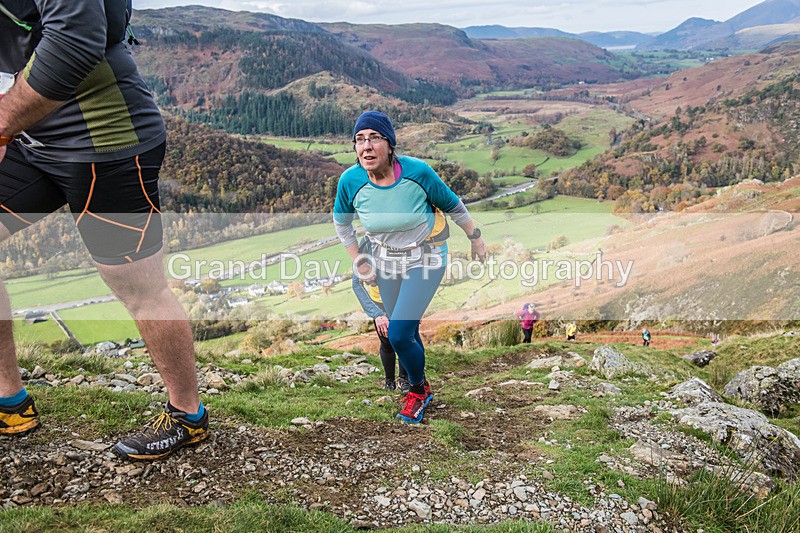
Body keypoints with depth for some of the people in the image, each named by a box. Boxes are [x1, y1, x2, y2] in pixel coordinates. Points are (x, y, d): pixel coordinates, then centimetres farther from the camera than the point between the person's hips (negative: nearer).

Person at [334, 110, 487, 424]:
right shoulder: (350, 181, -18)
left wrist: (476, 239, 4)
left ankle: (419, 389, 17)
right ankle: (421, 390, 44)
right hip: (385, 261, 4)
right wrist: (358, 262, 1)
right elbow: (341, 221, 3)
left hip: (426, 259, -3)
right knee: (407, 333, 16)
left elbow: (453, 206, -7)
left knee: (399, 334, -14)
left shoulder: (417, 172, -25)